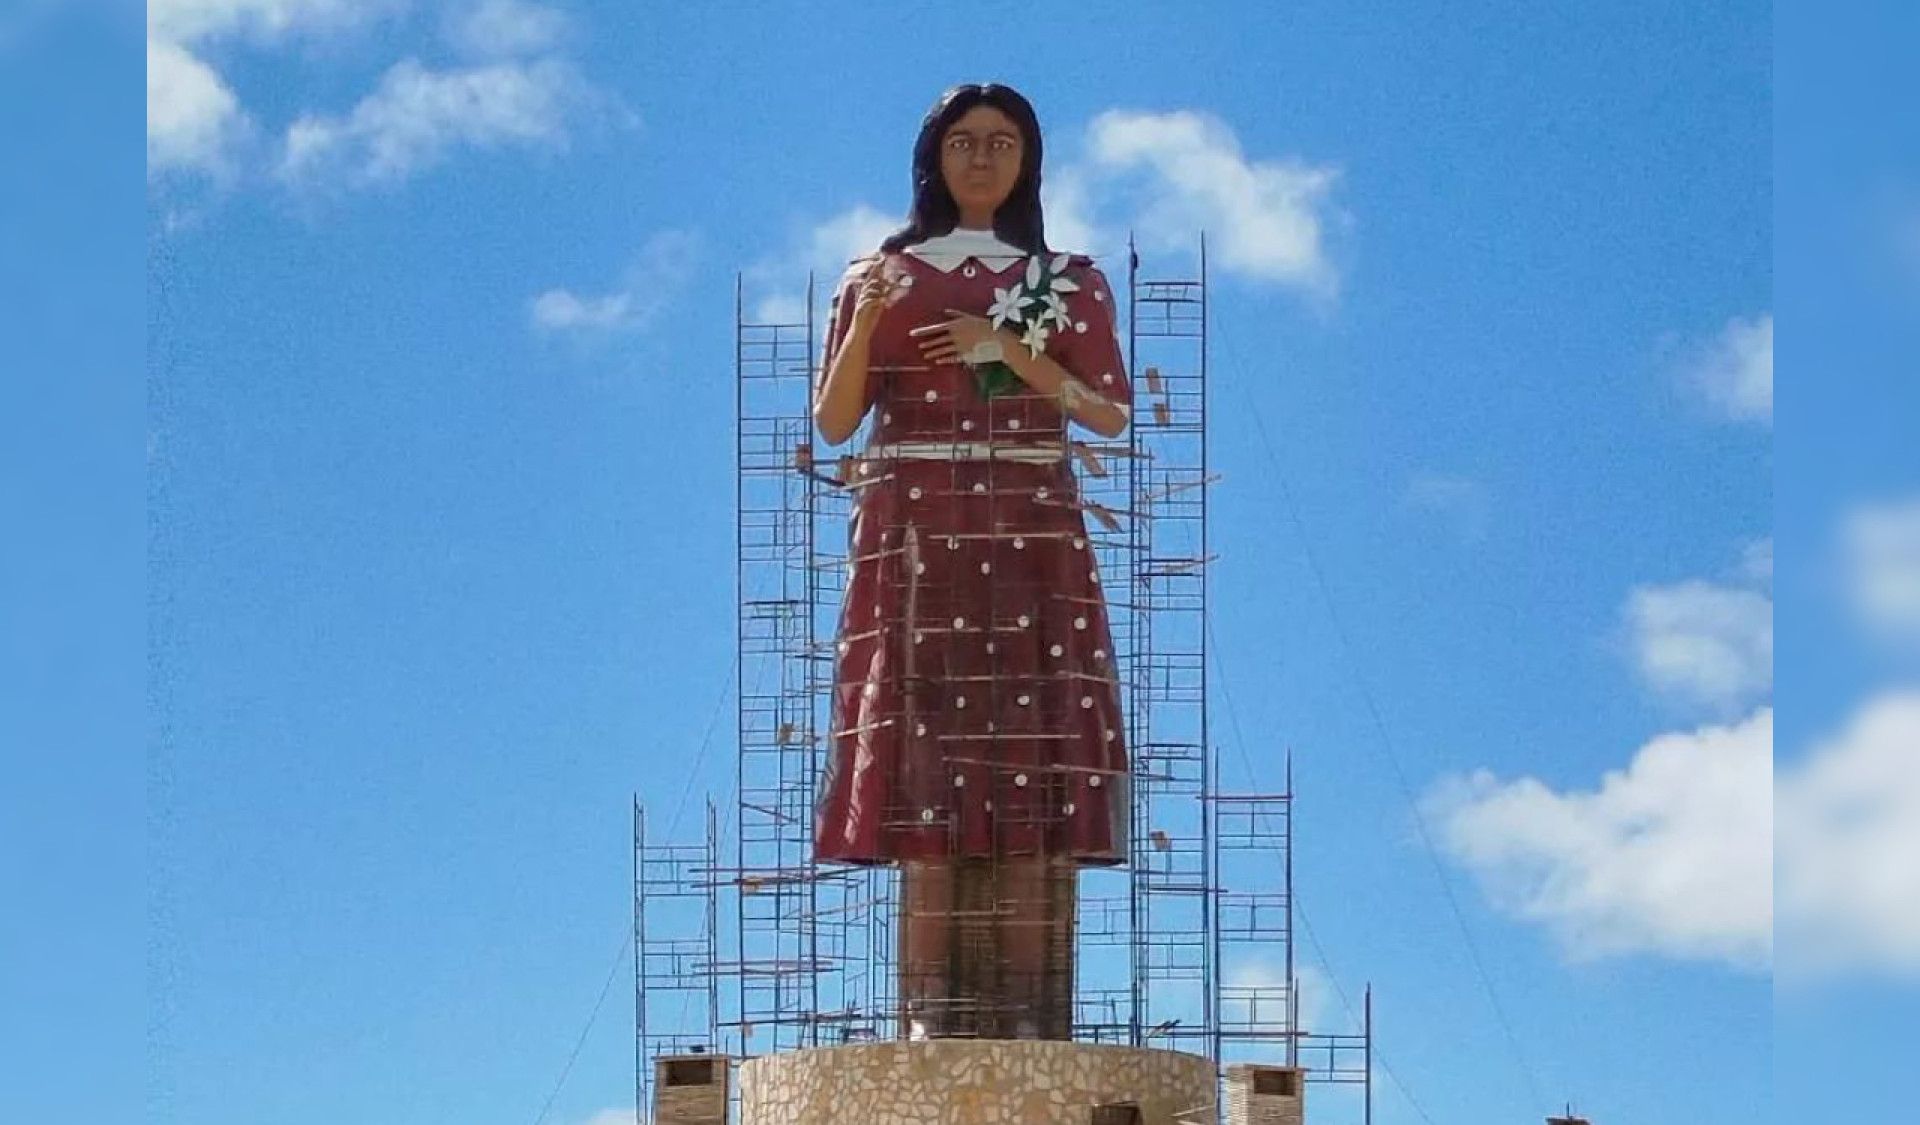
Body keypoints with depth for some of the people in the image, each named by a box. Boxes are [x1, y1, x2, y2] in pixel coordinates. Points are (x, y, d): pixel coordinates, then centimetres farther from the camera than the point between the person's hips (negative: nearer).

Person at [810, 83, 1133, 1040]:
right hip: (914, 537, 0)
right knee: (925, 761, -10)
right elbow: (833, 422, 7)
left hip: (1032, 539, 0)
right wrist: (864, 322, -9)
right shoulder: (882, 275, 14)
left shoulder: (1072, 282, 14)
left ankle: (1028, 1012, -13)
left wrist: (1011, 351, -7)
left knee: (1030, 765, -10)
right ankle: (932, 1011, -13)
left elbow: (1111, 414, 4)